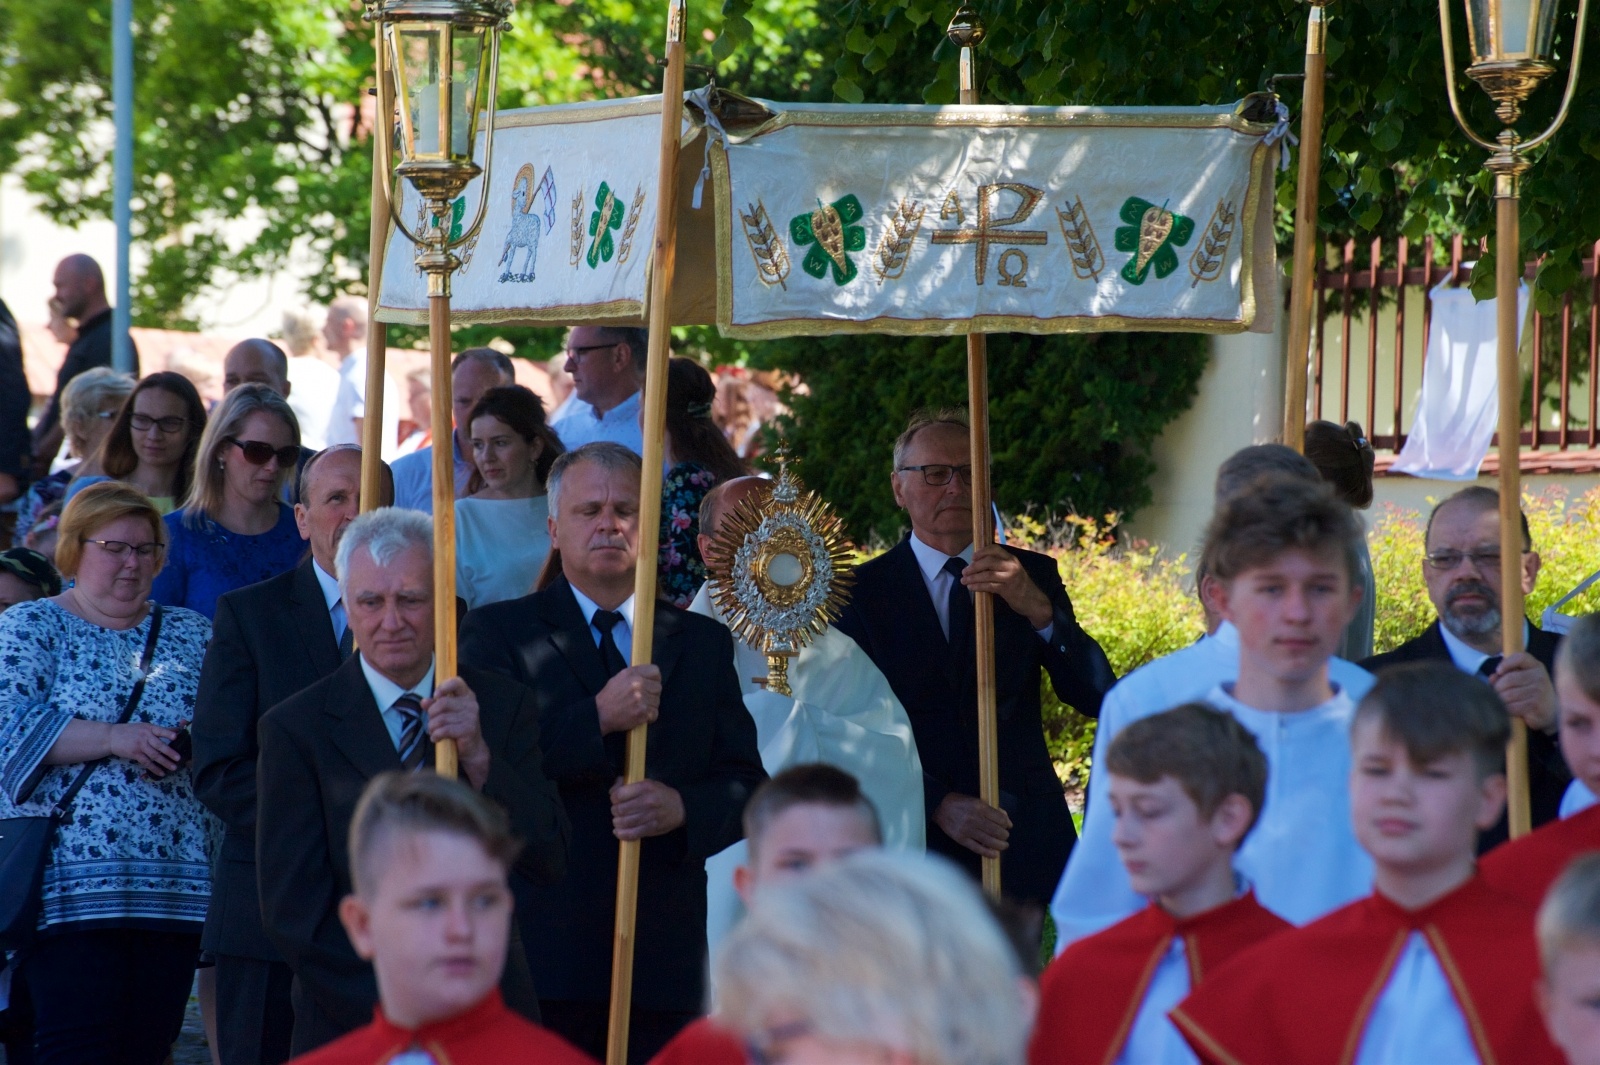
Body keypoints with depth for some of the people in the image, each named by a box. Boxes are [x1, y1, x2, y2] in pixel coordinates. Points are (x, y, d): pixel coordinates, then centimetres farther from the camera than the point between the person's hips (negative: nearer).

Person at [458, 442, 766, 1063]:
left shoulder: (703, 643, 16)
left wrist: (683, 808, -11)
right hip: (542, 953, -3)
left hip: (664, 960, 3)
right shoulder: (499, 633, 6)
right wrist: (597, 719, -17)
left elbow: (746, 785, 11)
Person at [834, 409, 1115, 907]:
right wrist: (938, 805, -16)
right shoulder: (863, 590, 3)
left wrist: (1039, 609, -20)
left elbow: (1097, 698, -3)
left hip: (1025, 845, 1)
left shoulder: (1032, 577, 8)